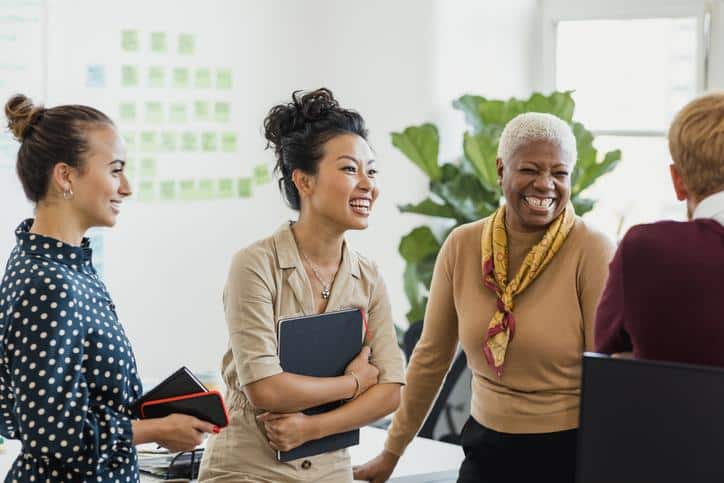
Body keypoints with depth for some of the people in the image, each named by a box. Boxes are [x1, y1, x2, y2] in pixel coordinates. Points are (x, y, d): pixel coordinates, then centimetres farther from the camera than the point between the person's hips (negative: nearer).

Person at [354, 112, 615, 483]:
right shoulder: (462, 246, -2)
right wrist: (392, 452, 11)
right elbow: (431, 356, 7)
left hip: (568, 452, -3)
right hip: (486, 450, 3)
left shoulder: (591, 252, -13)